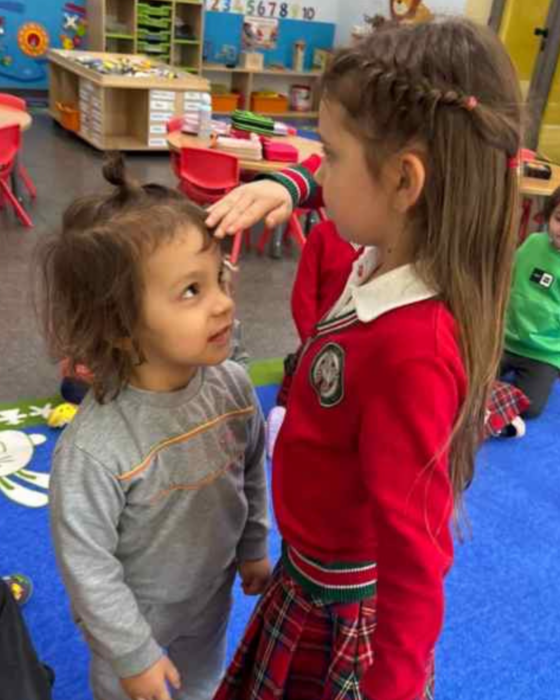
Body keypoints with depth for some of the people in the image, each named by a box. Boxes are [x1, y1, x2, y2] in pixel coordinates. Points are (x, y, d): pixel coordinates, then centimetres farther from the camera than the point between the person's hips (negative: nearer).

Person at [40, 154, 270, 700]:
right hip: (135, 623, -4)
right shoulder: (92, 451, -37)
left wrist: (253, 549, 10)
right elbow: (86, 565, -24)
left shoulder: (232, 384, -20)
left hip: (213, 602, 5)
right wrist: (133, 655, -13)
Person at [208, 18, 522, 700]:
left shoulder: (412, 349, -35)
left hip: (349, 608, -7)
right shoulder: (388, 268, -12)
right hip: (319, 572, 7)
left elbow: (416, 555, -29)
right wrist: (285, 186, -7)